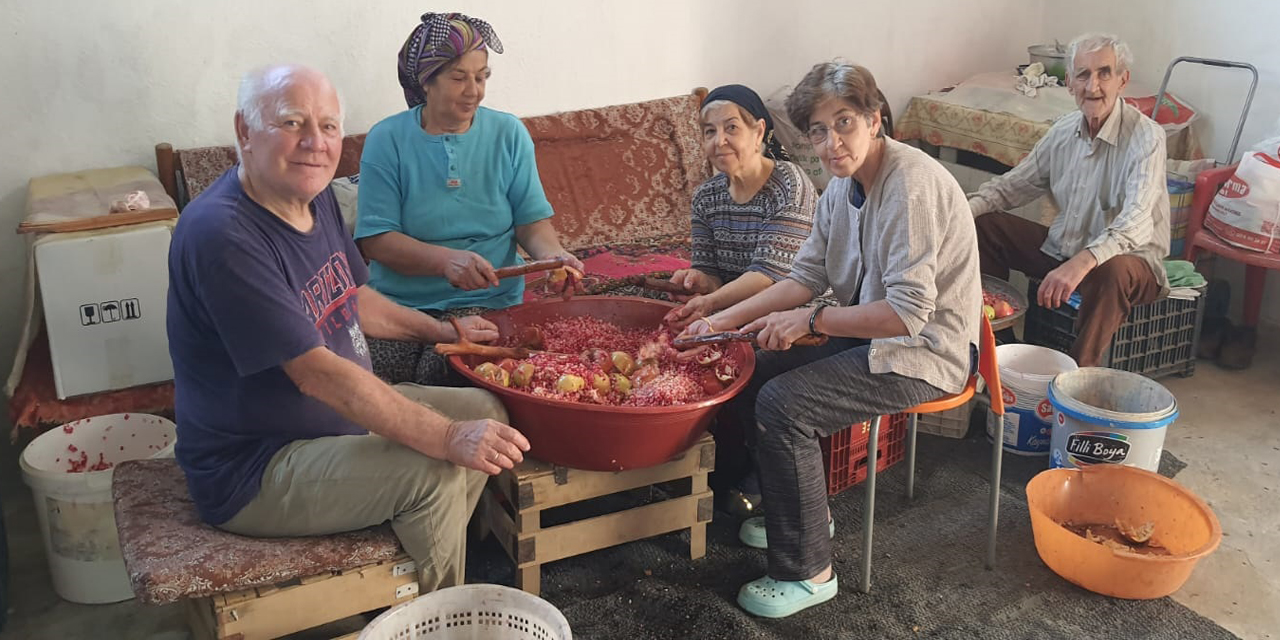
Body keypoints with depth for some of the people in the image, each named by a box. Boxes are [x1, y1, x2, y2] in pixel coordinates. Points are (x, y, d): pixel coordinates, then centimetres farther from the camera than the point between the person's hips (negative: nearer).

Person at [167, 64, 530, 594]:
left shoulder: (315, 196, 2)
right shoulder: (222, 235, -28)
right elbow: (316, 372, -32)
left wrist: (442, 330, 11)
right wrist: (449, 439, -34)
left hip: (343, 414, 10)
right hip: (248, 476, -9)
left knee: (484, 411, 4)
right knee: (433, 474, -24)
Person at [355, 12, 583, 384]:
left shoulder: (509, 134, 5)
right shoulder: (387, 140, -1)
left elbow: (532, 221, 5)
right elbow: (375, 239, -7)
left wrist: (553, 255, -18)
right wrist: (445, 260, -24)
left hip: (486, 302, 0)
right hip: (398, 300, 0)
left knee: (443, 378, -29)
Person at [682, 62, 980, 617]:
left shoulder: (910, 186, -25)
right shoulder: (844, 184, 5)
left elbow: (908, 314, -29)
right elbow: (806, 276, 6)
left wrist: (811, 321, -21)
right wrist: (725, 320, -4)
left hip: (926, 351, -10)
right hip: (868, 334, 10)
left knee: (783, 404, -22)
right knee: (748, 371, 6)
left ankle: (807, 572, -7)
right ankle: (803, 510, 23)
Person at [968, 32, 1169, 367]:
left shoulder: (1145, 136, -21)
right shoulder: (1064, 131, 0)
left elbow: (1136, 223, -34)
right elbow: (1013, 185, 9)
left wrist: (1080, 264, -51)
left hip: (1127, 258, -7)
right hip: (1062, 248, 7)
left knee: (1113, 270, -40)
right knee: (983, 226, 0)